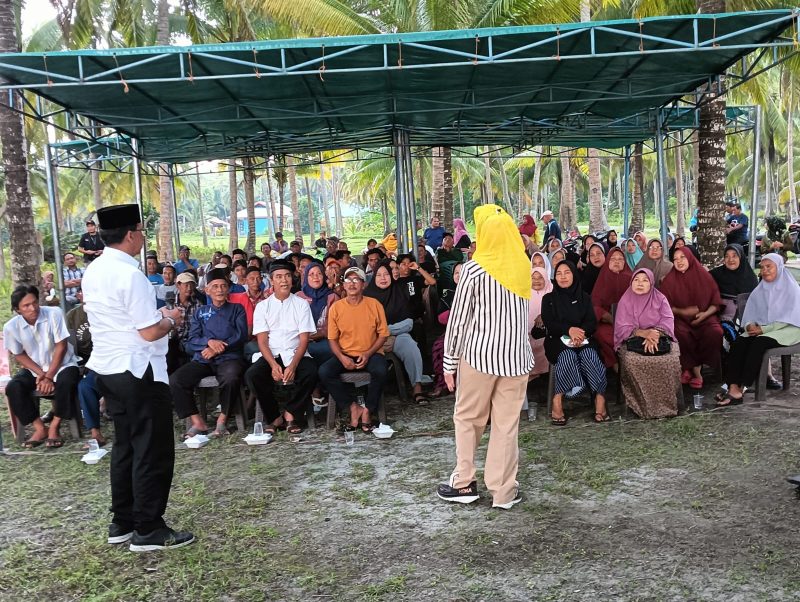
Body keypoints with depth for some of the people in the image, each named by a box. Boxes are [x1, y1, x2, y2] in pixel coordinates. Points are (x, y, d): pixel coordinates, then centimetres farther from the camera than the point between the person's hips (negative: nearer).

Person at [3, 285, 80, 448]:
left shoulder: (54, 313, -21)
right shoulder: (11, 327, -13)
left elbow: (61, 346, -16)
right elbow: (19, 355, -1)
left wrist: (49, 376, -17)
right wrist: (41, 374, -14)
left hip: (62, 365, -3)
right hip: (34, 369, 3)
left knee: (66, 383, -33)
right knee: (13, 388, -21)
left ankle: (54, 427, -15)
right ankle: (40, 428, -7)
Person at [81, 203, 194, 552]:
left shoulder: (93, 272, 9)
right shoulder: (130, 275, -20)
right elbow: (150, 333, -22)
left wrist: (157, 316, 17)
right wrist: (170, 319, -2)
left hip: (107, 368, 9)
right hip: (137, 370, -9)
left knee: (125, 445, 18)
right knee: (153, 451, 2)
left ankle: (122, 523, 27)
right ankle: (148, 530, 10)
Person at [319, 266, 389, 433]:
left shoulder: (374, 305, -2)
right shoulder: (336, 307, 1)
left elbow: (383, 334, 0)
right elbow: (332, 338, 3)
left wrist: (368, 354, -14)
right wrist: (342, 358, -15)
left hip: (370, 354, -2)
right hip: (345, 355, 2)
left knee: (380, 371, -34)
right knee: (324, 372, -24)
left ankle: (367, 411, -10)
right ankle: (354, 407, -11)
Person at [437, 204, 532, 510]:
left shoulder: (474, 269, -9)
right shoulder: (524, 266, 2)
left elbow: (458, 318, -8)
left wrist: (449, 361, 0)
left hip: (479, 353, -3)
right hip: (516, 353, 3)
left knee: (467, 418, 13)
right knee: (507, 423, 8)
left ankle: (464, 483, 18)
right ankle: (503, 491, 14)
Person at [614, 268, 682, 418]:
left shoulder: (660, 299, 8)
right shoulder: (625, 301, 5)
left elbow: (668, 320, -4)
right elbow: (622, 328, -4)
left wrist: (655, 334, -24)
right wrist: (643, 333, -21)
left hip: (660, 339, 1)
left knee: (670, 360, -30)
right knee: (632, 361, -33)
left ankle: (666, 402, -16)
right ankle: (642, 403, -21)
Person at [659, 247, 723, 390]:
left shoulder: (704, 276, 3)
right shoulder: (669, 280, 1)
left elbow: (716, 302, 7)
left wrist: (706, 313, -11)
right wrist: (682, 311, -13)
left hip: (704, 317, 1)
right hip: (680, 318, -1)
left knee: (716, 333, -30)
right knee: (680, 333, -35)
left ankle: (690, 368, -14)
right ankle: (695, 370, -13)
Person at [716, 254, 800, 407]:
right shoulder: (760, 290, 15)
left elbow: (787, 318, -11)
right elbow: (749, 314, 13)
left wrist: (763, 329, -18)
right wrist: (750, 325, -10)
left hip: (785, 330, -5)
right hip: (761, 330, 5)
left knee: (758, 343, -34)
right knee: (738, 342, -24)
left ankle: (740, 389, -33)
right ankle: (733, 387, -35)